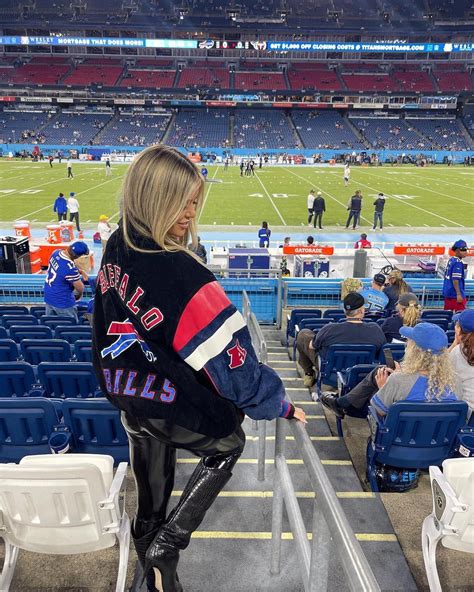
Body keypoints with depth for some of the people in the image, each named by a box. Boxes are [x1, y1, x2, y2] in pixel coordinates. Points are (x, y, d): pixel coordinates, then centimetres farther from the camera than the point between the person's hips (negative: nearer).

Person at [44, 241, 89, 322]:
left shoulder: (56, 252, -7)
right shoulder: (70, 268, -31)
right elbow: (80, 288, -19)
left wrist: (80, 272, 3)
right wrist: (79, 295, 3)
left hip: (48, 297, 8)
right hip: (62, 302, -8)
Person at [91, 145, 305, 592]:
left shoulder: (116, 249, -6)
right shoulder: (177, 272, -32)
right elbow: (227, 354, -27)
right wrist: (277, 405, -14)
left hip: (127, 395, 7)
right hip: (171, 407, -7)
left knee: (151, 481, 27)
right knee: (227, 445, 23)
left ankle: (150, 545, 51)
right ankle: (166, 545, 21)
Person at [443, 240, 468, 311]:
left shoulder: (451, 260, 11)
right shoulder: (458, 263, -15)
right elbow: (455, 279, -21)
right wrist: (459, 294, -23)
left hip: (447, 293, 9)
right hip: (455, 294, -9)